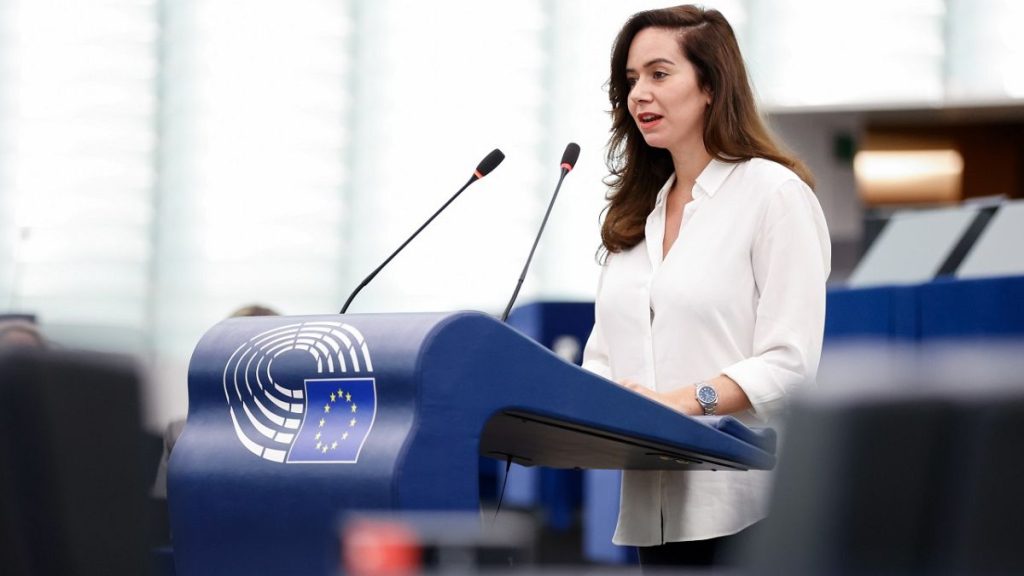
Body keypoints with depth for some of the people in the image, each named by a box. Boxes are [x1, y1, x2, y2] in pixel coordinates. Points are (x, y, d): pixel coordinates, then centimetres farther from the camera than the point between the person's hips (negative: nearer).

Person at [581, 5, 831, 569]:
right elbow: (606, 353, 17)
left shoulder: (775, 191, -3)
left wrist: (682, 400, -24)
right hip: (651, 506, 6)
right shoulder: (635, 210, 19)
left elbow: (790, 363, -12)